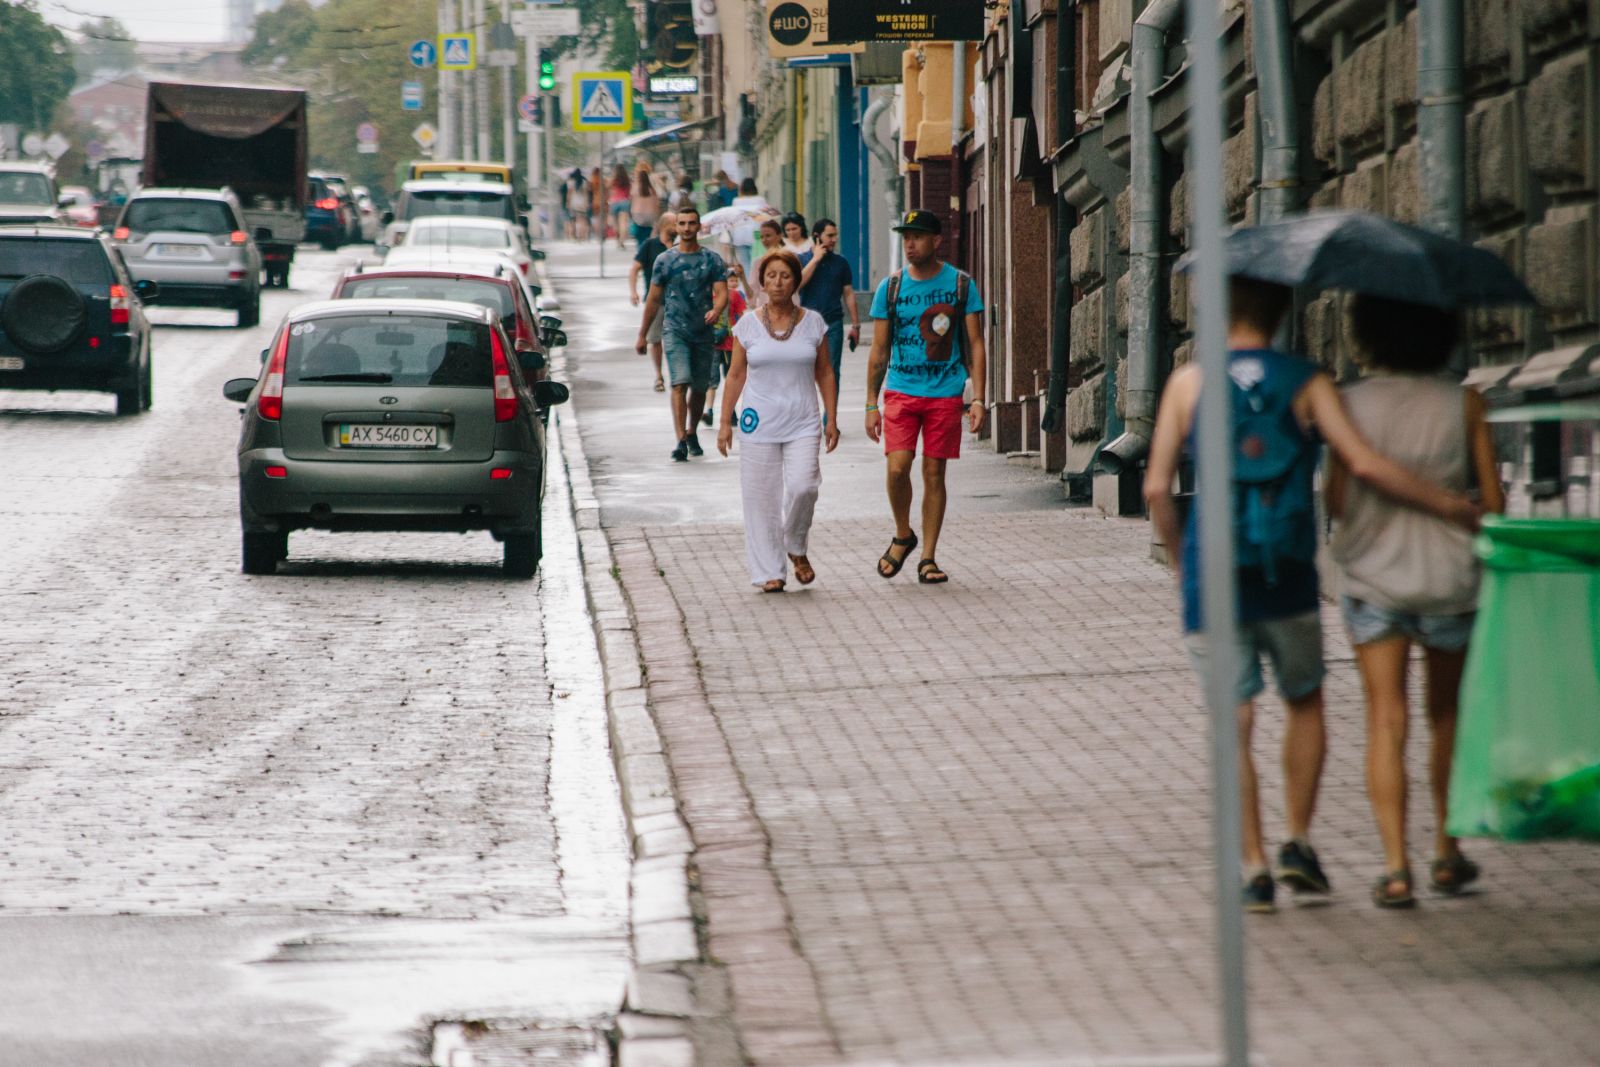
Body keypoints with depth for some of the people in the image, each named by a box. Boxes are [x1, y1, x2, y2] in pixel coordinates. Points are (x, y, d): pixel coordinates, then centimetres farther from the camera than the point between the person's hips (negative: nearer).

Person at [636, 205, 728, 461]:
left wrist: (716, 310, -27)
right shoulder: (665, 260, 4)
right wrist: (642, 335, 11)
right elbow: (654, 299, 9)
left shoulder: (712, 260, 5)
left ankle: (691, 433, 33)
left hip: (704, 332, 2)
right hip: (675, 331, -2)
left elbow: (722, 292, -4)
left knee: (699, 388, 11)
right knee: (680, 384, -17)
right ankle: (681, 441, -22)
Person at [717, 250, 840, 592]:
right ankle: (769, 572, 7)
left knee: (802, 486, -17)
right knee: (761, 499, -1)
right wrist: (725, 422, 4)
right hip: (759, 423, 0)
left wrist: (831, 419, 5)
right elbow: (736, 375, 7)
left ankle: (797, 550, 9)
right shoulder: (748, 325, 4)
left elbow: (824, 373, 10)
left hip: (802, 423, 0)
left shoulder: (812, 323, 5)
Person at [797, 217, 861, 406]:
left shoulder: (840, 262, 9)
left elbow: (848, 294, 10)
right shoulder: (801, 260, 4)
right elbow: (797, 283, -13)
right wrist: (816, 259, -10)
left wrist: (855, 325, 6)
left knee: (832, 373, -1)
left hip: (833, 322, 1)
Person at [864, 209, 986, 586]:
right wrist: (871, 404, 3)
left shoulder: (961, 285, 1)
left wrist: (977, 399, -6)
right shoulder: (890, 288, 3)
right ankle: (903, 536, 13)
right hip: (901, 391, 0)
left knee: (934, 474, 2)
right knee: (897, 468, -12)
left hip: (945, 394, 0)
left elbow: (975, 345, 3)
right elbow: (879, 352, 7)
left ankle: (928, 558, 9)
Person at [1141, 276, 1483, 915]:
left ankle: (1253, 868, -1)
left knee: (1233, 723, 4)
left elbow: (1157, 487, -2)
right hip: (1287, 576, 0)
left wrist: (1178, 553, 15)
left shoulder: (1189, 383, 1)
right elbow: (1364, 465, -11)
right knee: (1304, 704, 21)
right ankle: (1297, 844, 14)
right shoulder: (1307, 383, -1)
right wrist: (1447, 505, -1)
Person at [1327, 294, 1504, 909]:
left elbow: (1335, 503, -4)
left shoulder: (1352, 404, -6)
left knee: (1385, 723, 0)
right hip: (1450, 580, 1)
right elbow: (1492, 500, -4)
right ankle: (1446, 854, 25)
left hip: (1373, 577, -1)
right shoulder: (1463, 404, -5)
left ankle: (1395, 868, -10)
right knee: (1446, 717, 18)